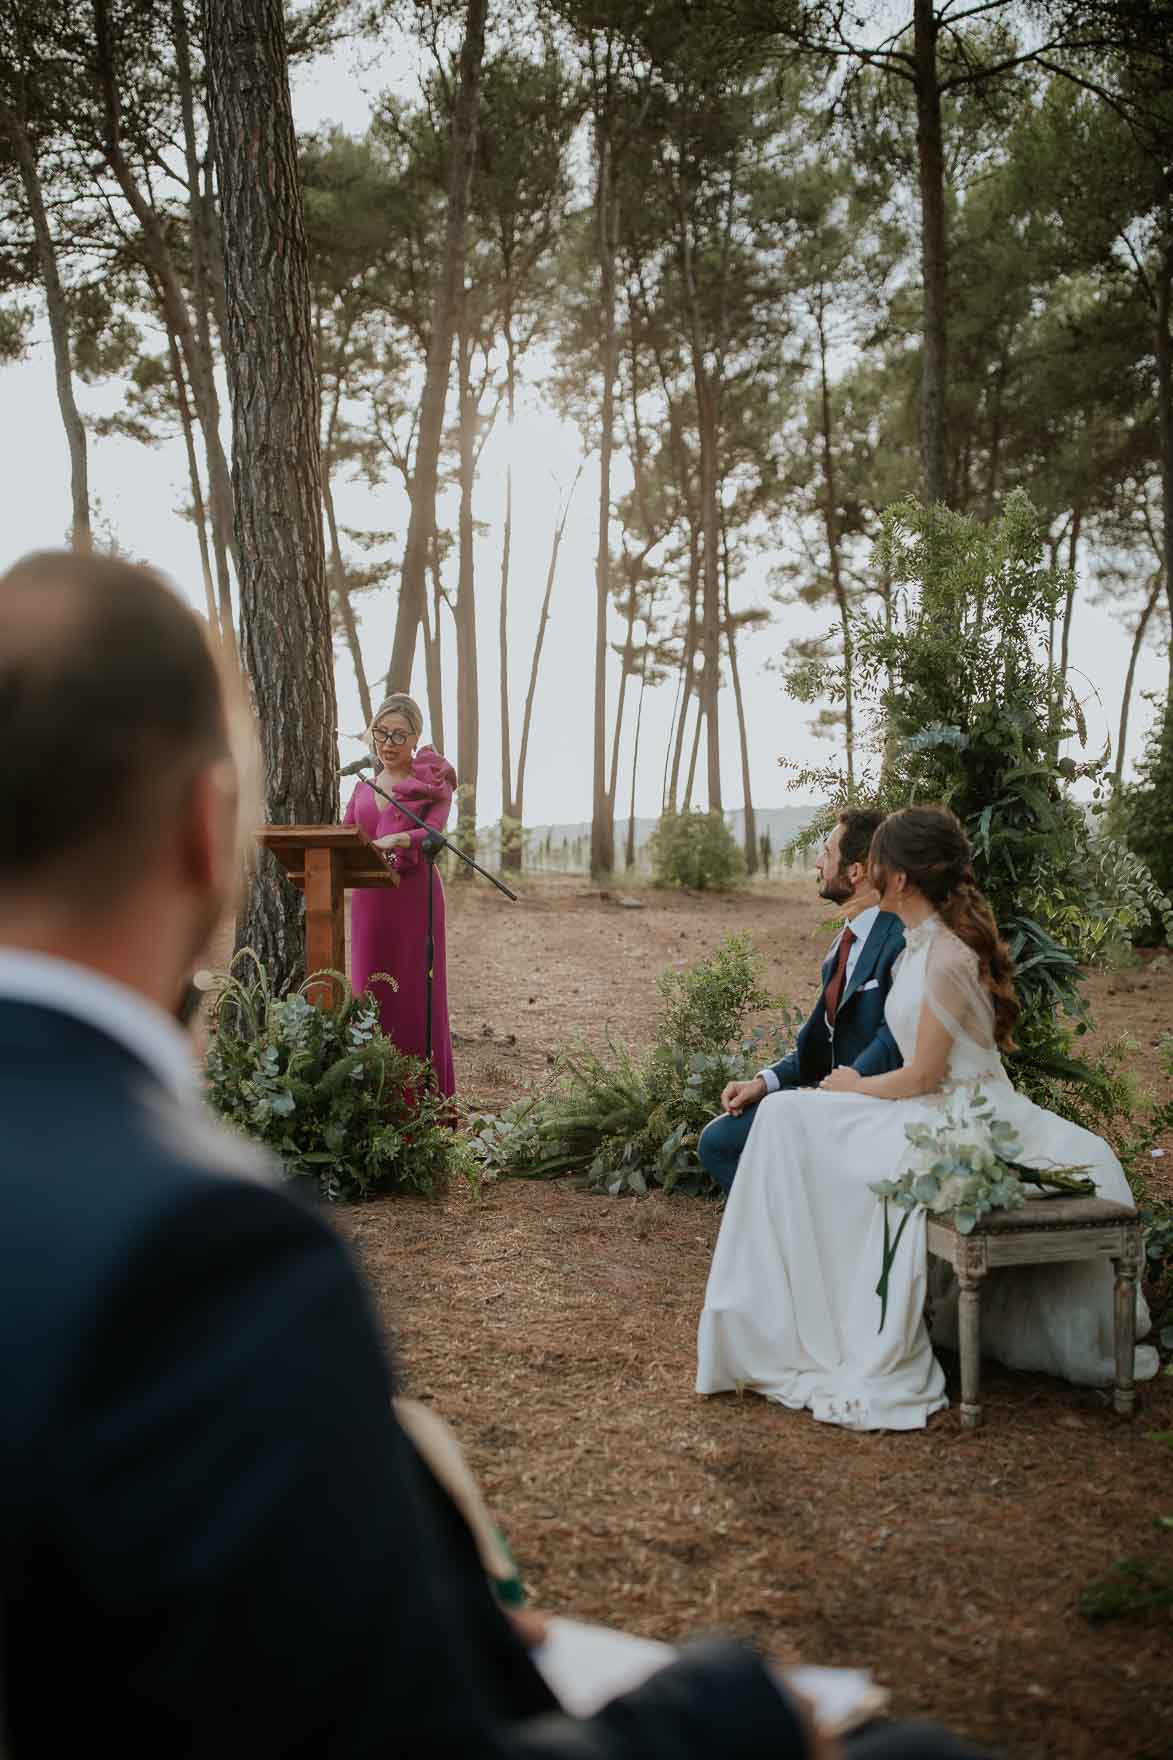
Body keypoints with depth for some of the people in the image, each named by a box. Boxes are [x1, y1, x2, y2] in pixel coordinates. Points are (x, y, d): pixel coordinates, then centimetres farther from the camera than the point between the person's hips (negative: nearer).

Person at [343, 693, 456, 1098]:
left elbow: (432, 831, -15)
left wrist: (394, 841, -34)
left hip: (414, 895, -4)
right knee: (371, 992, 3)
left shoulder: (435, 782, 3)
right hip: (369, 897, 4)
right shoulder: (364, 787, 17)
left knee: (416, 995, -4)